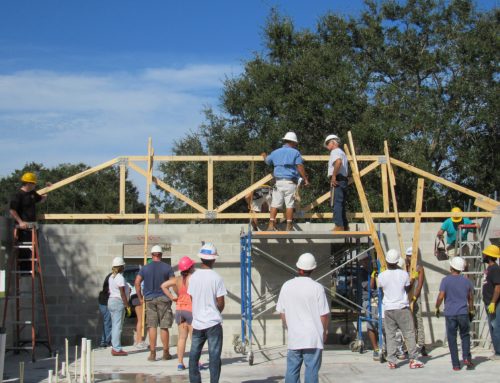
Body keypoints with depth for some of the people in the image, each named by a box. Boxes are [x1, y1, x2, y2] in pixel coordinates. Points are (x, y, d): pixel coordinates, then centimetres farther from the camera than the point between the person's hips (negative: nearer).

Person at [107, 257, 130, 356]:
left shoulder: (111, 277, 14)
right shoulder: (120, 278, -13)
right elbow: (122, 293, -16)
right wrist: (127, 306, -13)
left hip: (111, 301, 9)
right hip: (119, 302, -9)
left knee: (114, 326, 13)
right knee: (118, 326, -8)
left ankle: (114, 347, 17)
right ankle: (117, 349, -8)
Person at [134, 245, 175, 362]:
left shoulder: (145, 268, 4)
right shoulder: (167, 267, -1)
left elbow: (137, 282, -2)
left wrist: (140, 297, 5)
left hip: (150, 299, 1)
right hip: (164, 299, -1)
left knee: (152, 326, 3)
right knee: (164, 327, 4)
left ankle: (152, 353, 2)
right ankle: (166, 353, 10)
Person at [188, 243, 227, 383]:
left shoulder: (194, 276, 0)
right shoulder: (216, 278, -11)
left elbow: (191, 298, 8)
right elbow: (221, 302, -9)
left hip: (197, 322, 4)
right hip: (213, 323, -4)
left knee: (194, 355, 13)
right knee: (214, 356, 1)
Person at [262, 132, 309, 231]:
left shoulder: (275, 152, 13)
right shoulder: (295, 152, 0)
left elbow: (267, 161, 30)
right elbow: (300, 167, -9)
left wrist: (264, 155, 52)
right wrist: (305, 179, -5)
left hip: (278, 181, 4)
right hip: (290, 182, -4)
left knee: (275, 204, 4)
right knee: (289, 204, -1)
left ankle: (271, 225, 1)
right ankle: (289, 227, 1)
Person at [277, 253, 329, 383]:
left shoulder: (287, 286, 1)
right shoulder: (317, 287, -10)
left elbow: (282, 312, 8)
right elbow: (324, 314, -7)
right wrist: (325, 330, 9)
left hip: (294, 337, 3)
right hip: (313, 337, -3)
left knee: (292, 370, 11)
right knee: (312, 370, 2)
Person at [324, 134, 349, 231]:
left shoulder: (335, 151, -5)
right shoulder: (342, 152, 25)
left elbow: (338, 162, -26)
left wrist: (333, 176, -23)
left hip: (337, 180, -10)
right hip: (343, 180, 10)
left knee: (337, 203, -12)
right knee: (341, 204, 12)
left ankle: (339, 226, -17)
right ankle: (345, 226, 14)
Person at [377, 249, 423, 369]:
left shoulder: (381, 276, -7)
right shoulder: (404, 274, -8)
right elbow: (407, 289, 5)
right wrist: (411, 281, 22)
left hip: (388, 309, 1)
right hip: (402, 308, -1)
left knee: (390, 335, 6)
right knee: (409, 334, 6)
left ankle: (391, 361, 4)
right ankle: (413, 360, 6)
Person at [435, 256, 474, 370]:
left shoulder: (446, 280, -5)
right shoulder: (466, 281, 5)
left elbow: (440, 297, -10)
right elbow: (470, 298, 13)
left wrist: (437, 308, 5)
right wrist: (471, 311, 25)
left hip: (450, 314, -2)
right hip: (463, 313, 2)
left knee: (452, 338, 5)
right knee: (465, 335, 16)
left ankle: (456, 365, 5)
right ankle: (466, 357, -3)